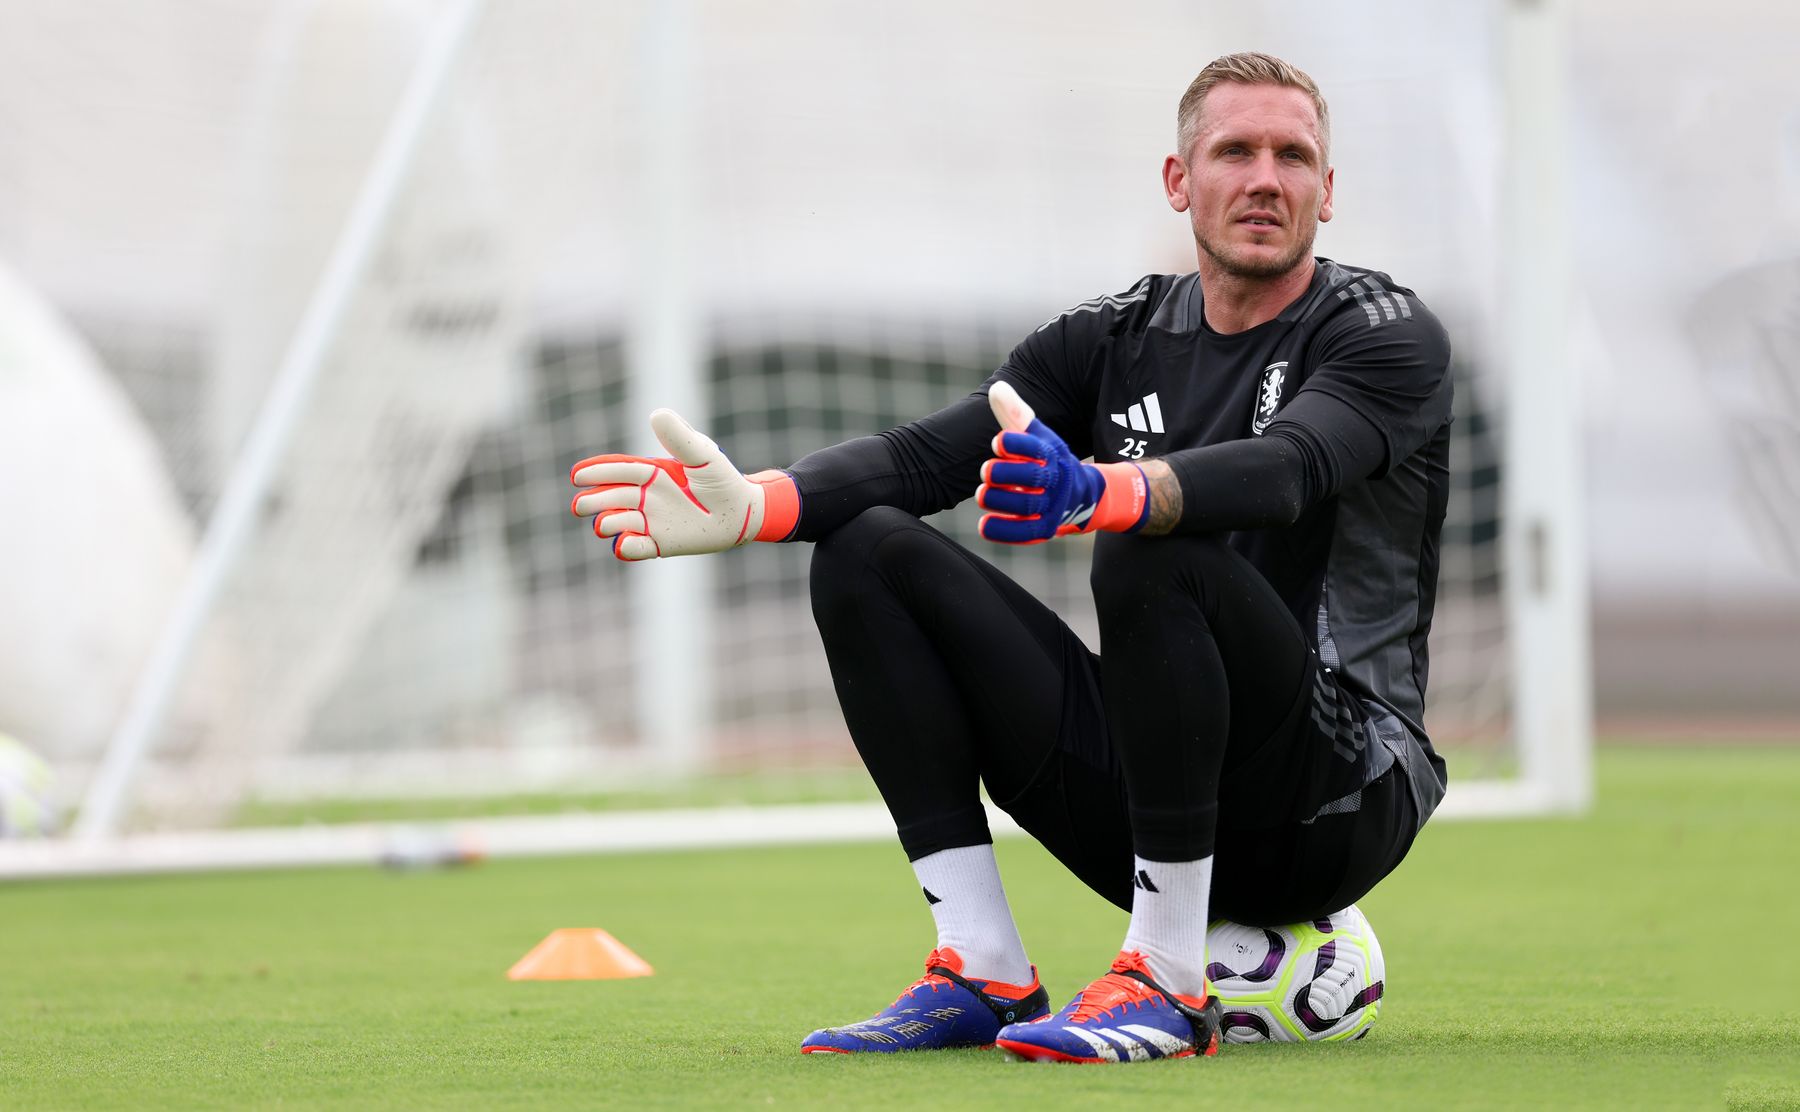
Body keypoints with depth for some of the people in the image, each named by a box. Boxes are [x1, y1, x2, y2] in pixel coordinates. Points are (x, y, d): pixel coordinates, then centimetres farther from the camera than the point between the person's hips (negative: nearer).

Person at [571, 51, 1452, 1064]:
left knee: (1157, 554, -33)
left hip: (1338, 808, -6)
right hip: (1138, 808, 6)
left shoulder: (1388, 335, -5)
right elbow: (932, 454, -4)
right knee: (868, 551, -5)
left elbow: (1284, 469, -28)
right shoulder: (1119, 339, 11)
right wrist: (750, 507, -24)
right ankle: (985, 978, -10)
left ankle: (1168, 988, -26)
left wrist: (1098, 493, -49)